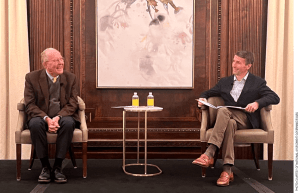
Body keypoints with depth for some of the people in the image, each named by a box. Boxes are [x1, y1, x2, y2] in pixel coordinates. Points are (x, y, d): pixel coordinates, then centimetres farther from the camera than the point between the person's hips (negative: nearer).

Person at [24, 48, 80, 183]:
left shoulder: (70, 78, 3)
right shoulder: (32, 78, -1)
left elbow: (72, 104, -2)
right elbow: (30, 105, -5)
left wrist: (58, 117, -20)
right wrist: (46, 119, -23)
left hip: (63, 117, 1)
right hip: (41, 117, 0)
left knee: (68, 123, -34)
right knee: (35, 124, -34)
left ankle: (57, 167, -23)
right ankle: (45, 166, -20)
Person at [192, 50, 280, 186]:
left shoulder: (258, 83, 12)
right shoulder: (225, 81, 23)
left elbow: (275, 98, -1)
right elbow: (209, 92, 30)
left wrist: (257, 103, -20)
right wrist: (203, 98, 5)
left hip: (247, 120, -3)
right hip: (229, 119, 3)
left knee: (223, 110, -34)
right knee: (230, 124, -36)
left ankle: (209, 155, -42)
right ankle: (227, 171, -44)